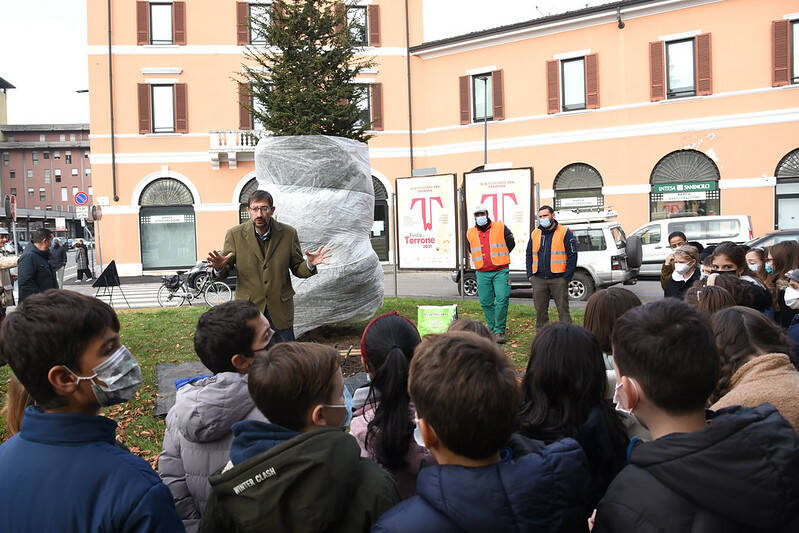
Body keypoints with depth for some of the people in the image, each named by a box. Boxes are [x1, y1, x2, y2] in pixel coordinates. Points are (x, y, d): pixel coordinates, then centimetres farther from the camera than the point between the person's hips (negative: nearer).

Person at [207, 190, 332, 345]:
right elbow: (224, 273, 0)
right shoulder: (234, 234, -6)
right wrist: (219, 267, -24)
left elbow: (297, 268, 4)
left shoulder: (288, 233, -3)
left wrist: (309, 264, -18)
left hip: (280, 310, 1)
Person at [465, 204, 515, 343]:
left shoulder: (501, 227, 1)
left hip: (500, 272, -3)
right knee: (486, 303, 4)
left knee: (502, 300, -12)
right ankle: (492, 330, 16)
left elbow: (511, 244, 10)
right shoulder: (470, 233, 9)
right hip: (482, 273, 3)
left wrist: (498, 258, 11)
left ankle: (499, 331, -3)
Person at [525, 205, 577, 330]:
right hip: (538, 280, 4)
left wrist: (566, 277, -11)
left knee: (563, 309, -2)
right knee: (540, 311, 8)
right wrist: (530, 275, 7)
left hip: (558, 279, -4)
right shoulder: (535, 234, 13)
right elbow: (529, 255, 18)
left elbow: (572, 256, -4)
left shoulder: (565, 233, -1)